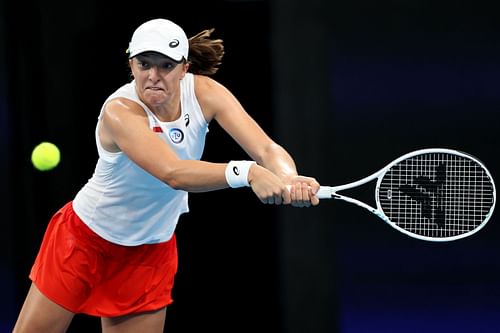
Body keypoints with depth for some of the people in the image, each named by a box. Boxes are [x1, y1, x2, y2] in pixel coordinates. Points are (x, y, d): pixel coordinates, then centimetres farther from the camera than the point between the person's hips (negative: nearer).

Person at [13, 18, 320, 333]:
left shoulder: (204, 92, -16)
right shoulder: (120, 111, -30)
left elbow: (267, 149, -25)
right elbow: (173, 173, -45)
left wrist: (289, 181, -49)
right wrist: (246, 172, -61)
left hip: (151, 252, 4)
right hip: (84, 239, -4)